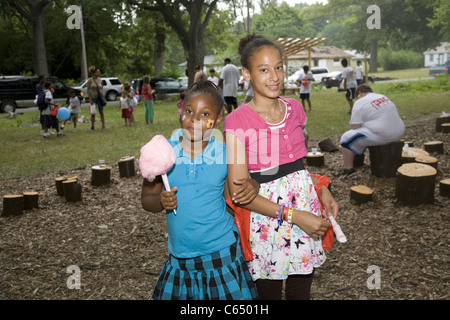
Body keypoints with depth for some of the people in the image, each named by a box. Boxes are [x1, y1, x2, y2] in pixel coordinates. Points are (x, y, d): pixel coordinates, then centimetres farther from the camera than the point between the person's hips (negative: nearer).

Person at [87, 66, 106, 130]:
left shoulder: (100, 80, 5)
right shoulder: (90, 80, -6)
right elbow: (88, 90, -6)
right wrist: (90, 99, -13)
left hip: (99, 98, 2)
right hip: (93, 98, -2)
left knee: (101, 112, 1)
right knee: (93, 113, 5)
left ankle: (103, 125, 4)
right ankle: (92, 126, 16)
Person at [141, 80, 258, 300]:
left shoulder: (224, 154, -7)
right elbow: (146, 198, 2)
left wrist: (250, 187, -13)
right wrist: (161, 201, -19)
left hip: (221, 252, -1)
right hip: (180, 256, 2)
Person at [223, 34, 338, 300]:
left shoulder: (295, 108, 5)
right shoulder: (238, 121, -12)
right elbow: (239, 191, -16)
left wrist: (322, 191, 1)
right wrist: (293, 215, -19)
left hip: (305, 203, 5)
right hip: (265, 216, -5)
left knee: (301, 291, 16)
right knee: (268, 291, 12)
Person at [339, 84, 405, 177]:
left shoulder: (360, 103, -4)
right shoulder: (384, 97, 19)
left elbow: (355, 126, -9)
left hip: (381, 136, -8)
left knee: (346, 138, 2)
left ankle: (349, 169, 4)